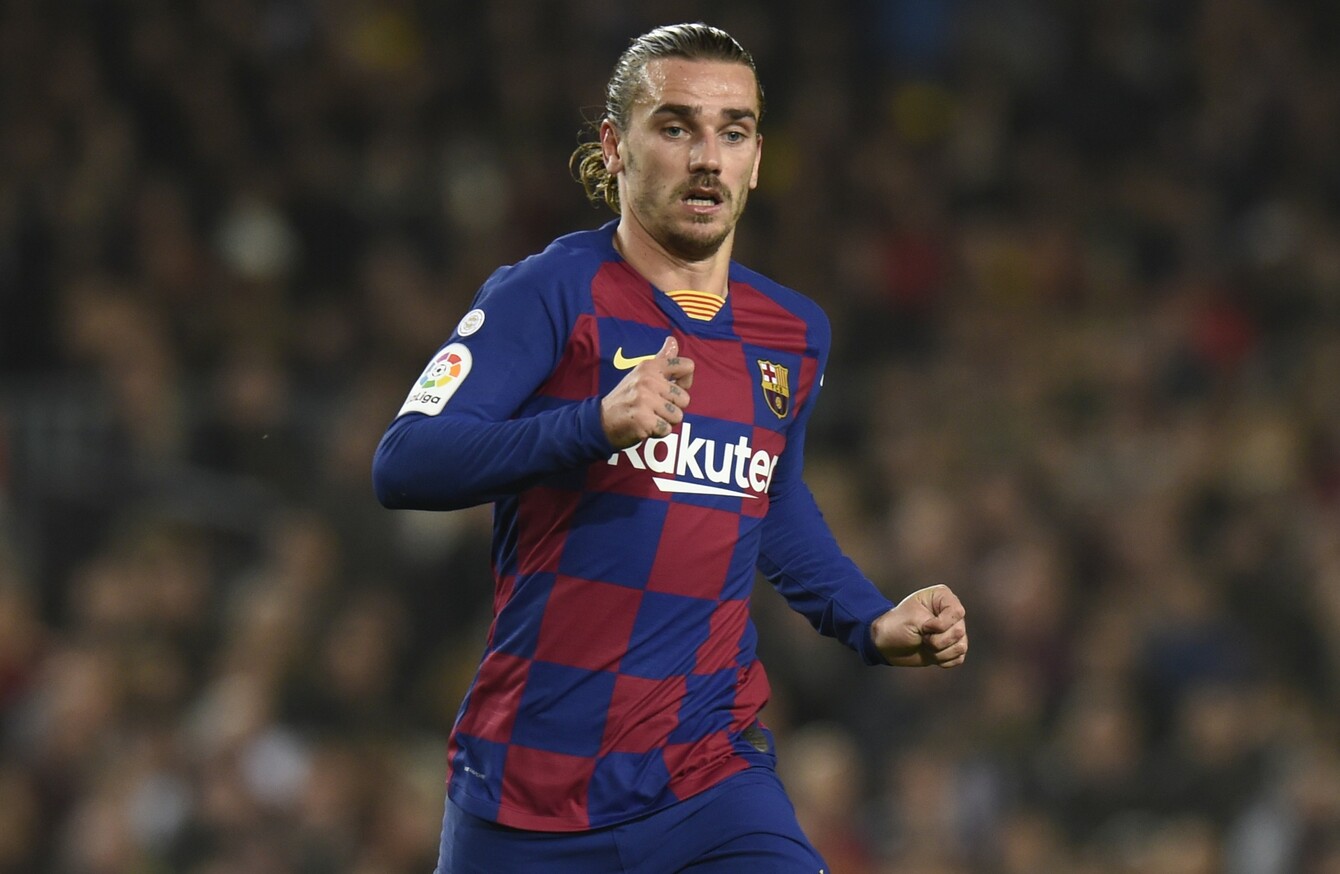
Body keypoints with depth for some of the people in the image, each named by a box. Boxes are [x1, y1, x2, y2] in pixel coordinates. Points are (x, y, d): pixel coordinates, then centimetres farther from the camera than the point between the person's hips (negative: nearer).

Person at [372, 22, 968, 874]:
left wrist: (873, 623, 16)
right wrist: (594, 424, -32)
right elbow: (401, 465, -20)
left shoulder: (796, 334, 11)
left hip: (716, 780, 4)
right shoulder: (553, 292, -8)